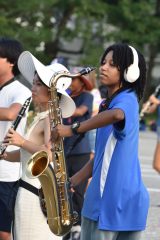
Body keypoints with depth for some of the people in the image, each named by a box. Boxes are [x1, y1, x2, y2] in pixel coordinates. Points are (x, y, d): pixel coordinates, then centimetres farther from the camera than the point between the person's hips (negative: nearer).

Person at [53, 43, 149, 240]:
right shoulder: (106, 104, 18)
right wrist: (73, 181, 10)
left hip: (121, 199, -9)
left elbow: (116, 115, -38)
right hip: (101, 195, 9)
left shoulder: (127, 100, -10)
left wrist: (74, 129, -31)